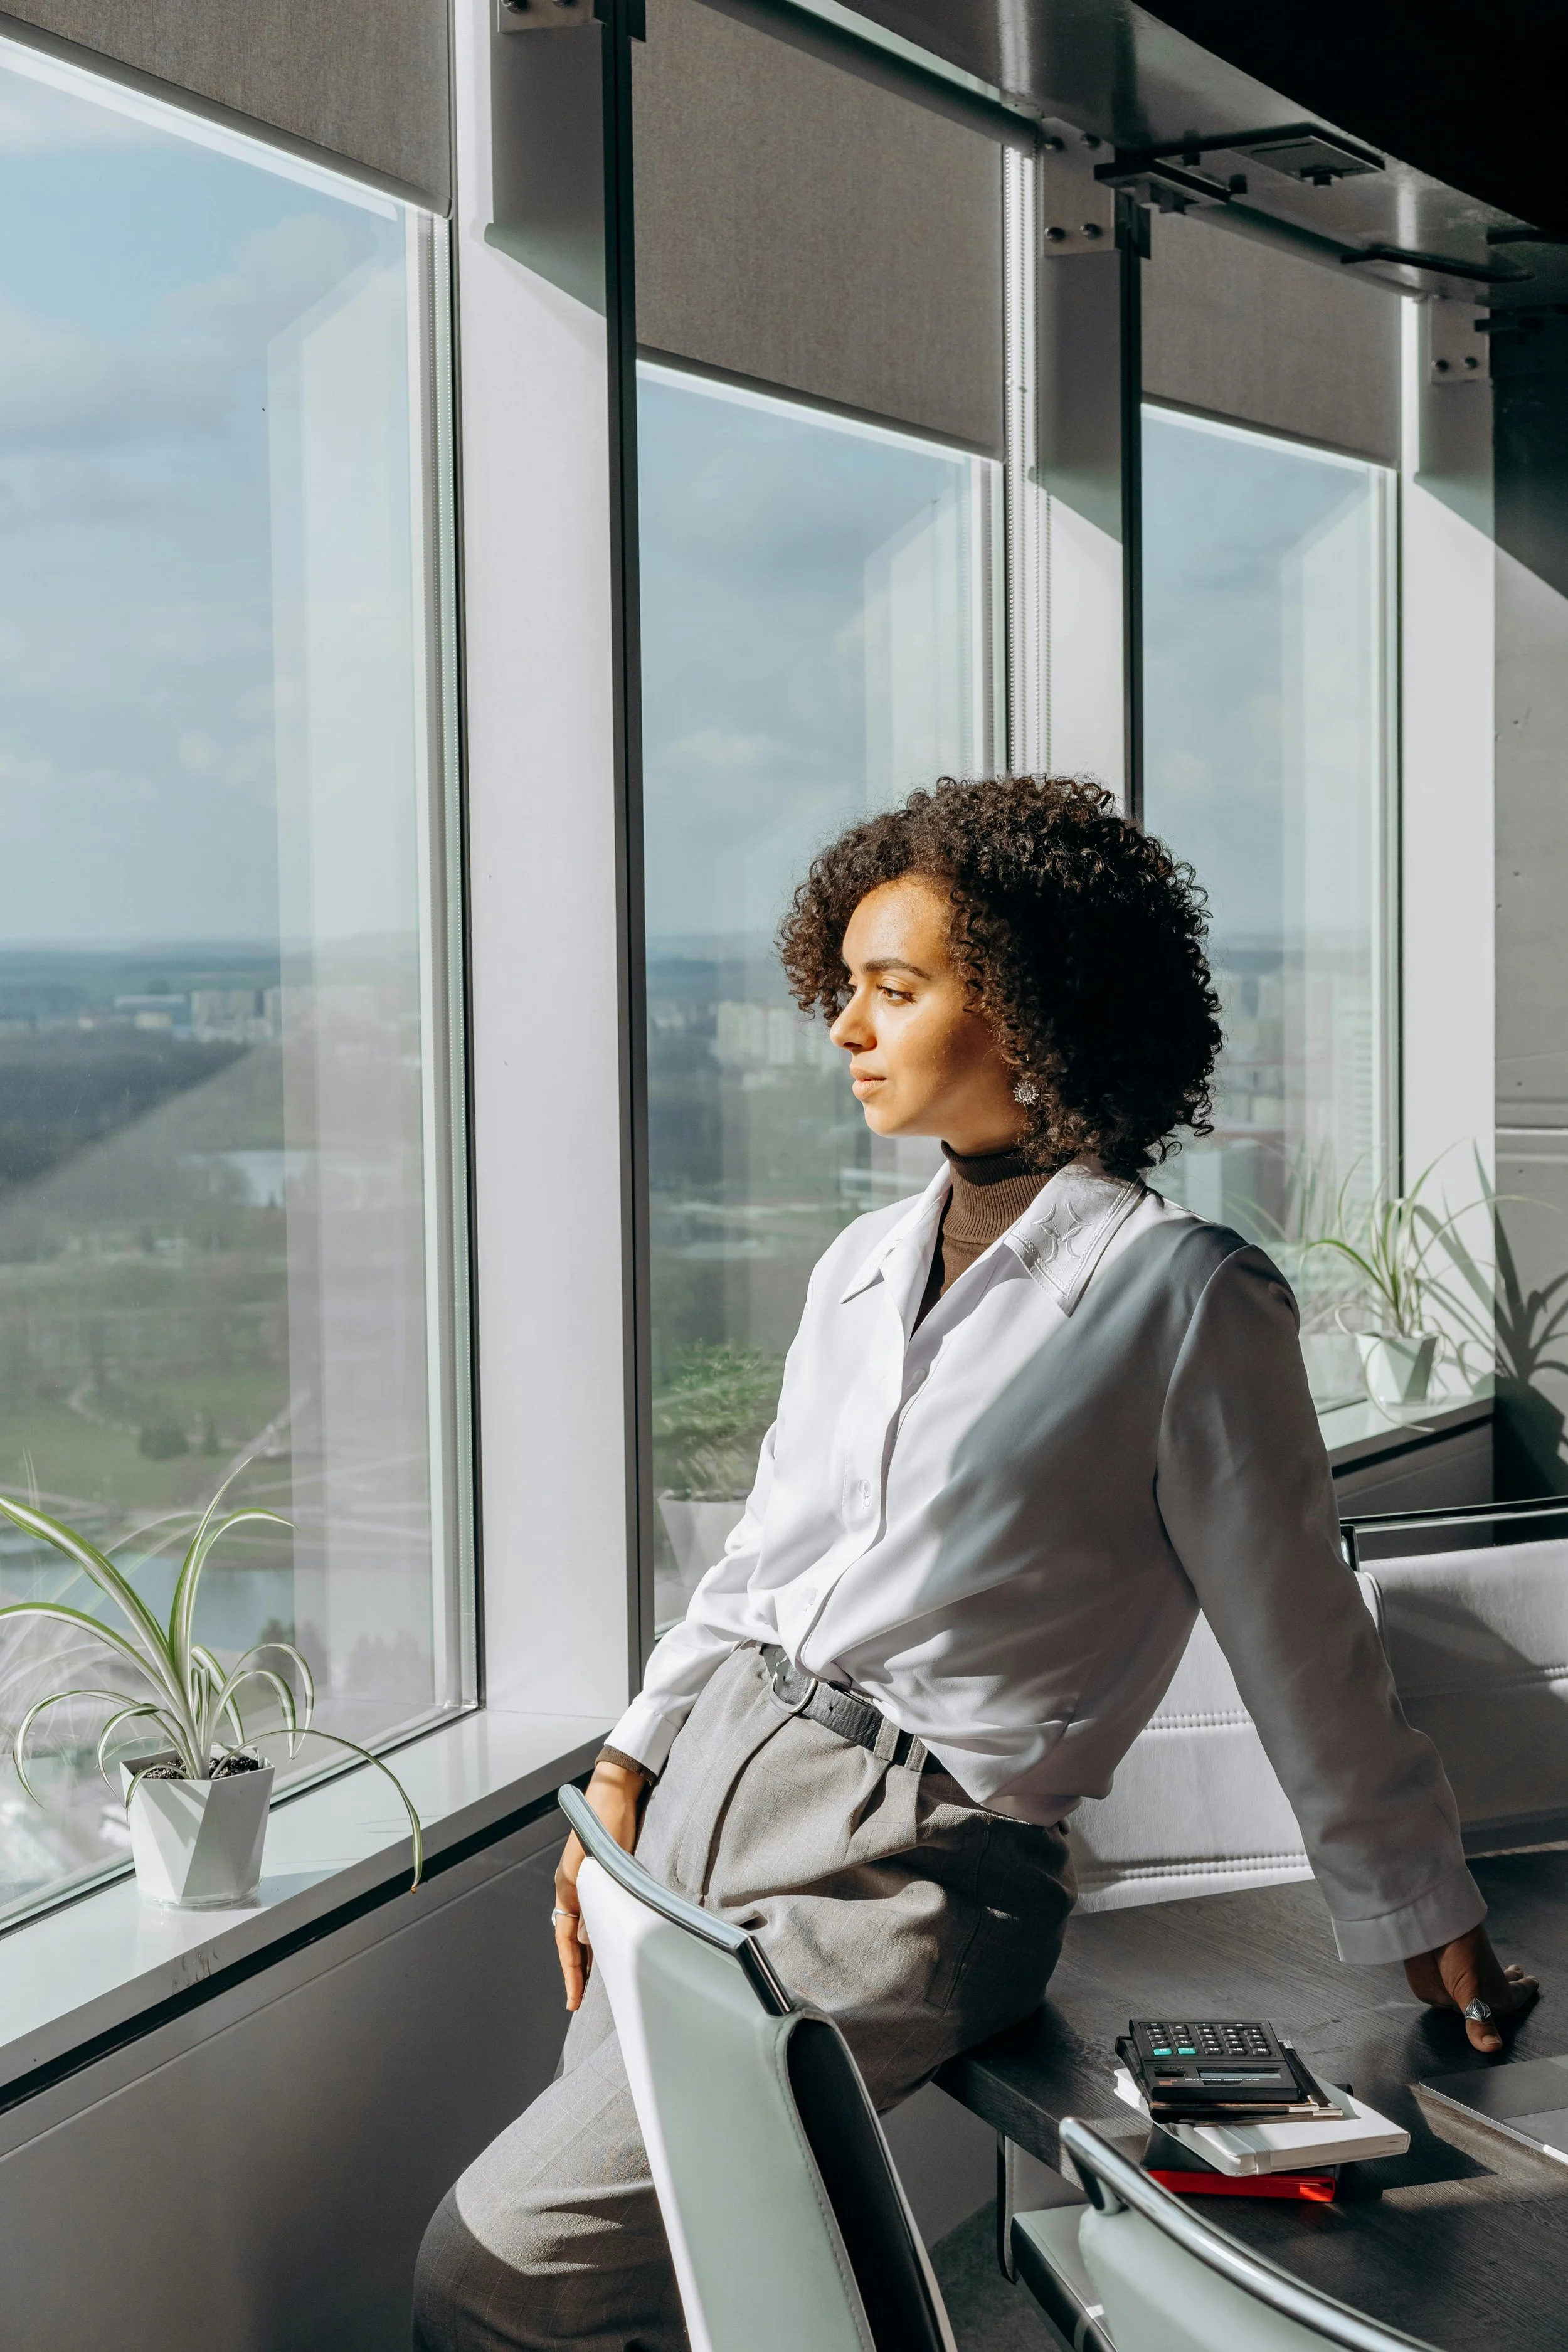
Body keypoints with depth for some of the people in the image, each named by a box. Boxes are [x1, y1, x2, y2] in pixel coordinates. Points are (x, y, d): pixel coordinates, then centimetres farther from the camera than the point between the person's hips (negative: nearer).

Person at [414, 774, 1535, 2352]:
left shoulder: (1186, 1301, -9)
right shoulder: (862, 1266, 11)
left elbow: (1301, 1643, -2)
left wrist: (1423, 1919, 6)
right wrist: (630, 1767, 12)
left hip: (908, 1869, -7)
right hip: (717, 1767, 7)